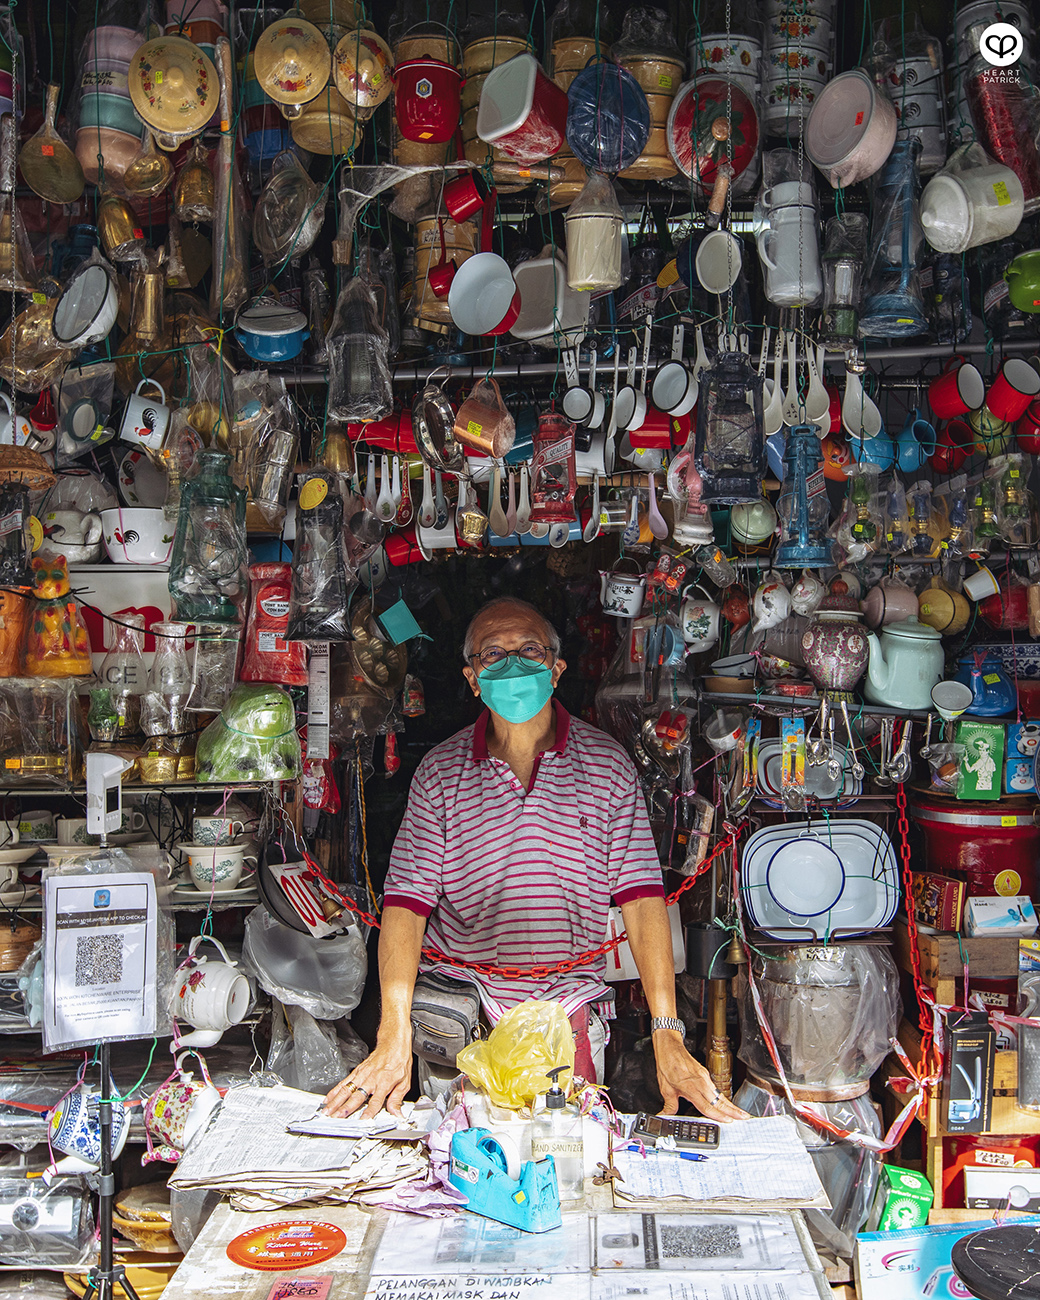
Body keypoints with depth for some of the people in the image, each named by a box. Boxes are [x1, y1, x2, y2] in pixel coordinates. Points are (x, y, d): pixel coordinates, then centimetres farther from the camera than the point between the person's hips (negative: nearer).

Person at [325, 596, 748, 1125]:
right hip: (459, 1018, 0)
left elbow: (641, 898, -6)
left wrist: (667, 1035, -15)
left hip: (567, 1018, 0)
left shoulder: (607, 764, 1)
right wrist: (394, 1037, -19)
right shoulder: (439, 771, 1)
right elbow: (406, 902, -6)